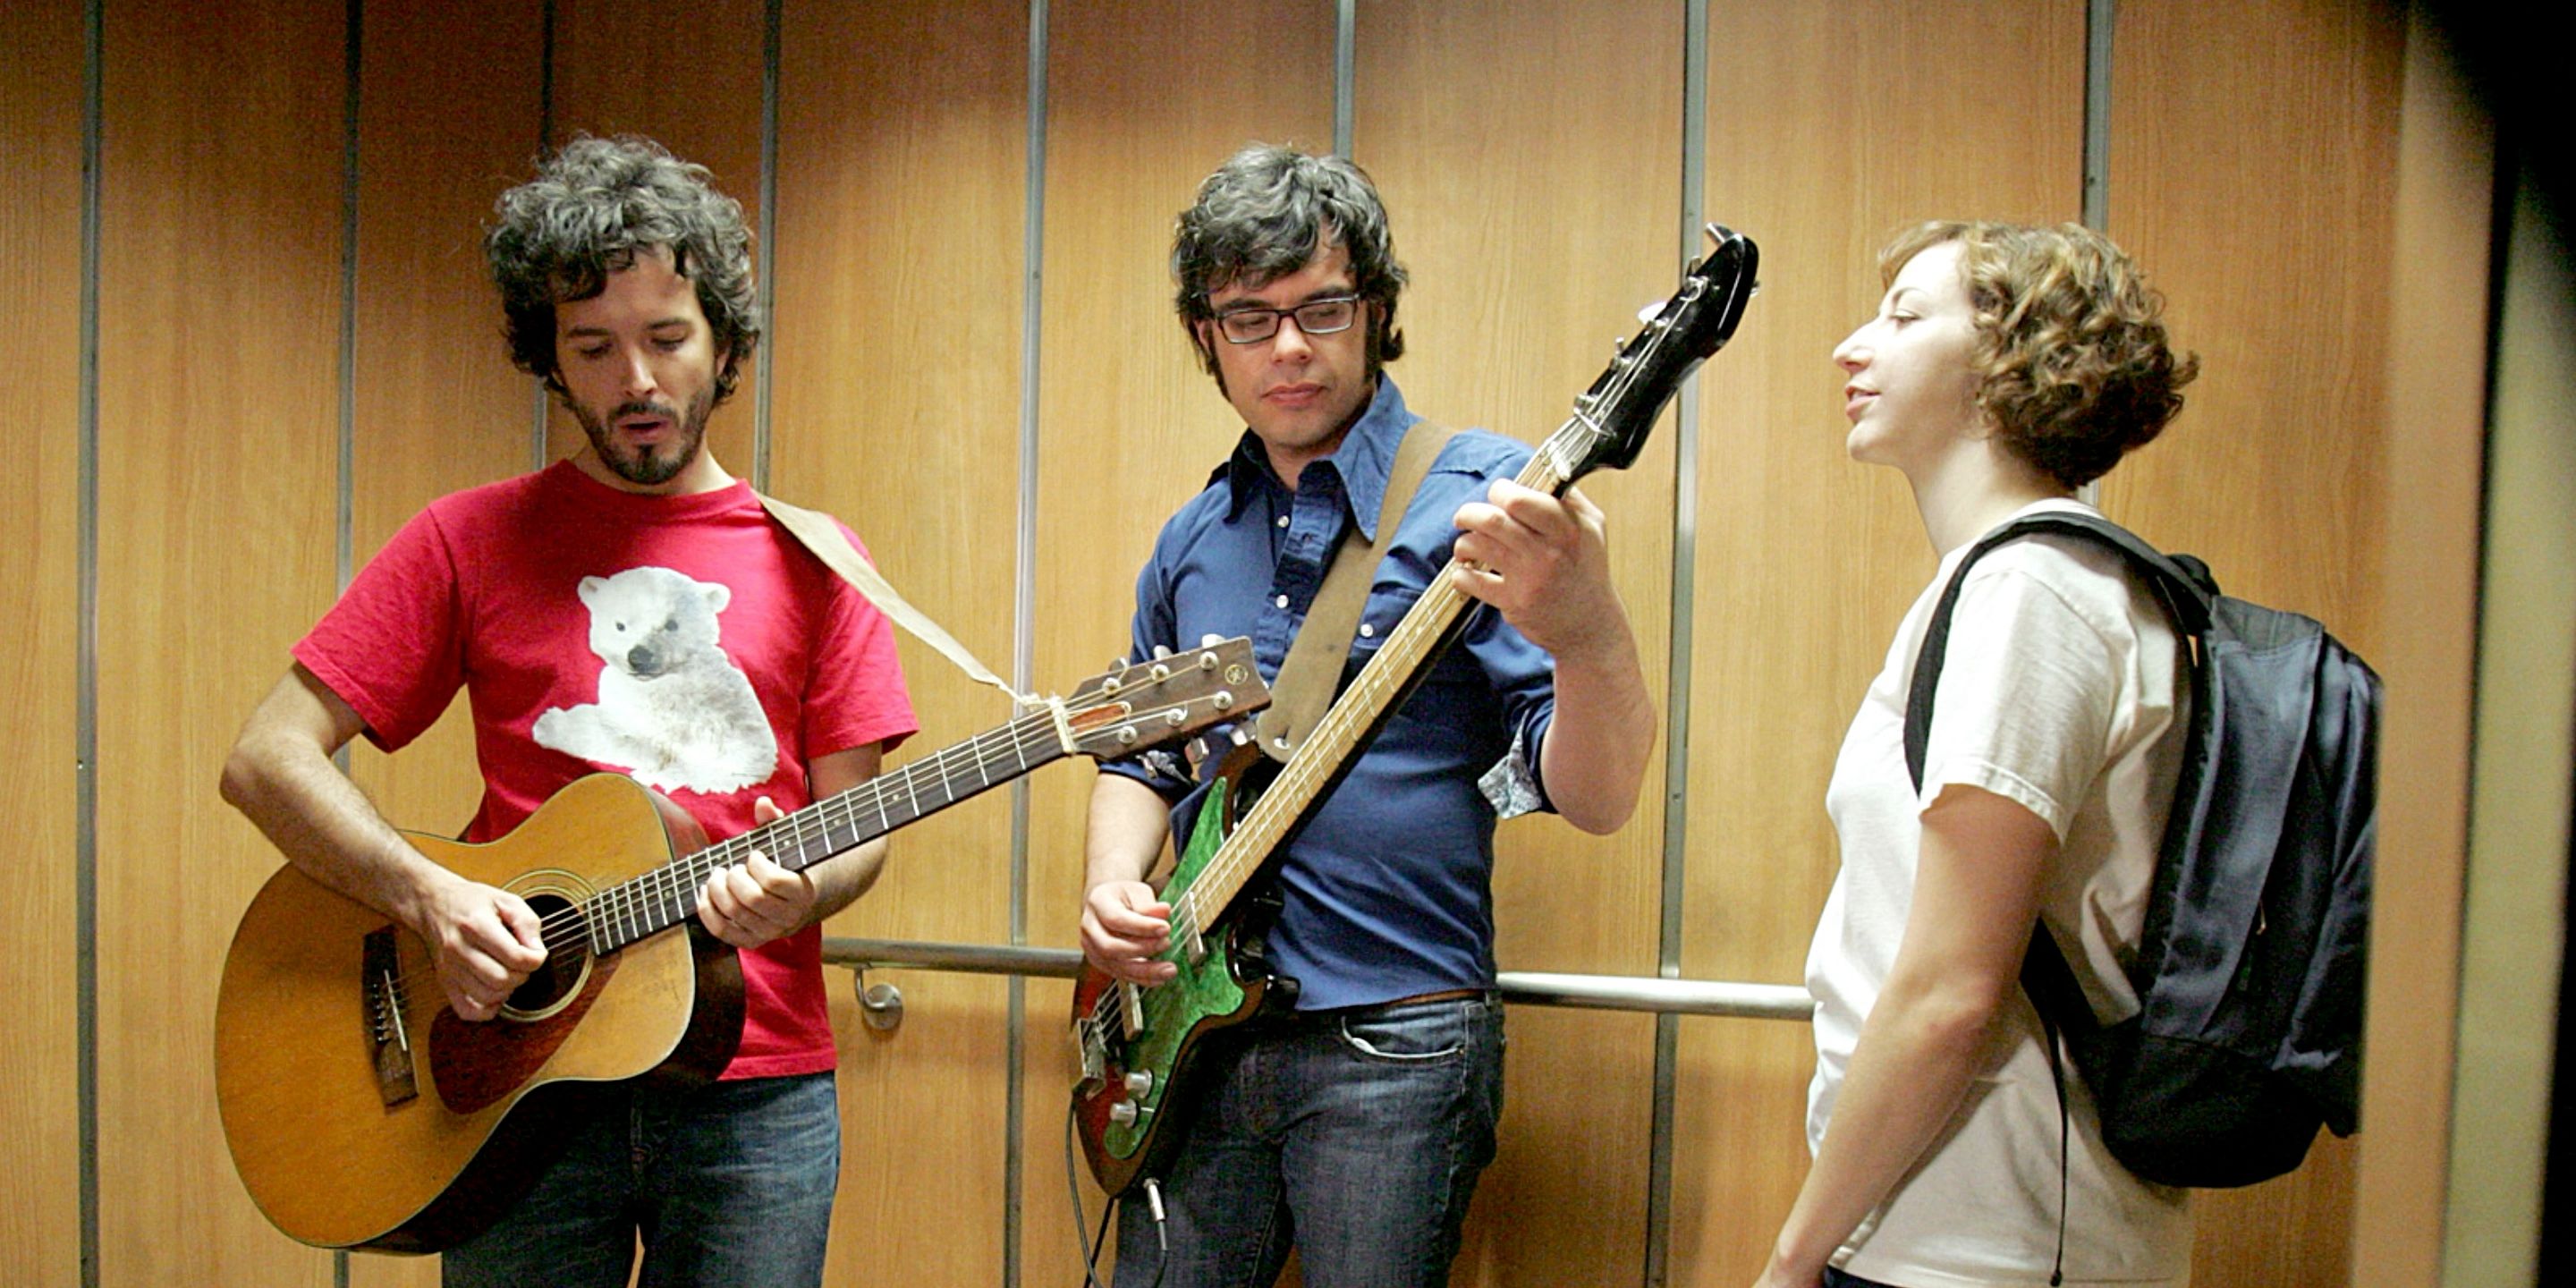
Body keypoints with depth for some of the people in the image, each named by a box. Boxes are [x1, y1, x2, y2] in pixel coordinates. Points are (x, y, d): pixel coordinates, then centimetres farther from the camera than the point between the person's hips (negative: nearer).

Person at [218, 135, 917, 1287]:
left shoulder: (809, 558, 5)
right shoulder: (474, 540, 3)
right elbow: (268, 759, -1)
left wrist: (800, 891, -17)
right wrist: (428, 898, -16)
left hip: (755, 1080, 1)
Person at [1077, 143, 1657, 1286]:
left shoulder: (1479, 499, -9)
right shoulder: (1192, 542, 9)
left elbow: (1595, 798, -16)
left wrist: (1587, 635, -37)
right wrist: (1111, 886, 1)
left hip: (1395, 1050, -5)